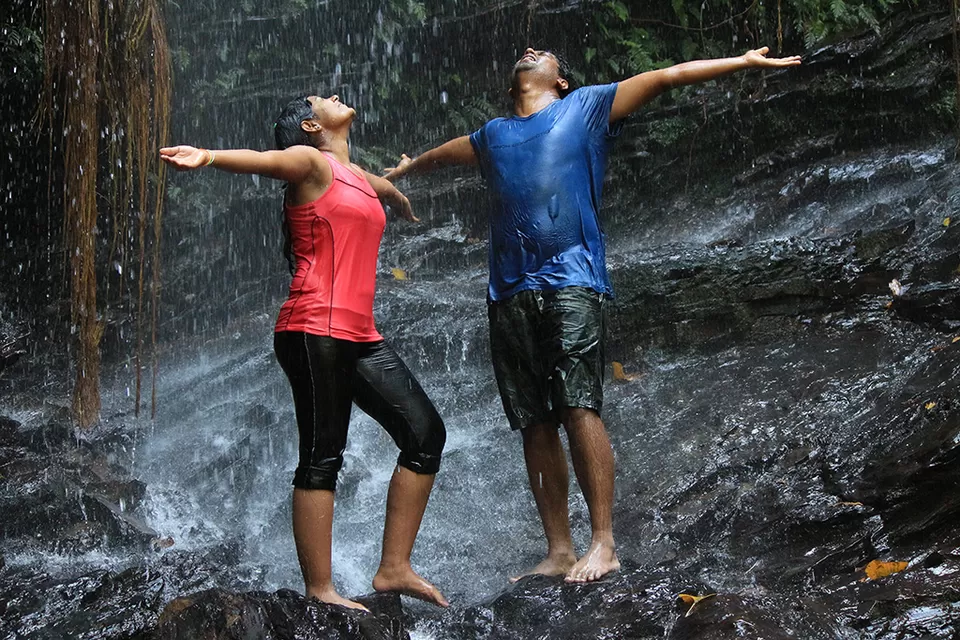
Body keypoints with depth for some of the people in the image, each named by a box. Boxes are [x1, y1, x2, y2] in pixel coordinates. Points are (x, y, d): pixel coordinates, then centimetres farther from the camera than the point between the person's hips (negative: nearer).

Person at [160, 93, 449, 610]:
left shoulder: (358, 178, 25)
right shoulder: (310, 161, 1)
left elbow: (389, 192, 50)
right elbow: (261, 159, -21)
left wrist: (400, 200, 74)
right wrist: (208, 157, -42)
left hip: (357, 336, 9)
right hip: (315, 329, -9)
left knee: (425, 432, 5)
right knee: (322, 458, -9)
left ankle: (394, 568, 8)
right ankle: (320, 591, -8)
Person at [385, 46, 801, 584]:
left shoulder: (586, 108, 15)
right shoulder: (493, 136, 27)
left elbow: (669, 76, 10)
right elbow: (441, 154, 47)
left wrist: (745, 61, 3)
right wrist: (399, 173, 65)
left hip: (571, 281, -4)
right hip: (509, 293, 4)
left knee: (579, 408, -17)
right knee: (535, 425, 0)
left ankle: (604, 544, -18)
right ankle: (559, 552, 2)